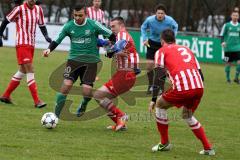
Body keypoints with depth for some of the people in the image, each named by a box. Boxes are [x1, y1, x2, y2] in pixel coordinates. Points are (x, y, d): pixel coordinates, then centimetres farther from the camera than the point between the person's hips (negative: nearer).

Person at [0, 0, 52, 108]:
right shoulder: (20, 9, -10)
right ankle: (37, 101, -17)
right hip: (22, 44, -7)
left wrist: (46, 36, -1)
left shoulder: (38, 9, 7)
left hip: (31, 45, 7)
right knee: (30, 71, -14)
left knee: (22, 71, 14)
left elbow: (42, 25, 17)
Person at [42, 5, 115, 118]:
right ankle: (56, 114, -9)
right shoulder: (69, 26, -1)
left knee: (87, 91, -11)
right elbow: (57, 40, 5)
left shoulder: (94, 25, -7)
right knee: (67, 84, -18)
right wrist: (49, 49, -12)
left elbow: (111, 35, 1)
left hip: (91, 61, -1)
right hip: (74, 59, 1)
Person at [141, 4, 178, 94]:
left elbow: (175, 26, 4)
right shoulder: (150, 20, -20)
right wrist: (145, 39, -8)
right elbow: (143, 28, 3)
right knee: (149, 65, -7)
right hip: (152, 43, 0)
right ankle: (151, 86, 12)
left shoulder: (169, 21, -21)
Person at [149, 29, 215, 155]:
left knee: (160, 105, 21)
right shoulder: (186, 49, 31)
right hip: (199, 87, 5)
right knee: (187, 115, 29)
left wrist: (153, 99, 3)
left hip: (182, 88, -5)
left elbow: (158, 76, 3)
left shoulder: (162, 51, 16)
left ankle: (164, 143, 23)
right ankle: (208, 148, 22)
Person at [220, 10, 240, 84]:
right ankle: (228, 78, 18)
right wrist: (223, 41, -12)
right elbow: (222, 35, 4)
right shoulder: (226, 25, 1)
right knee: (228, 63, 3)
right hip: (228, 48, -2)